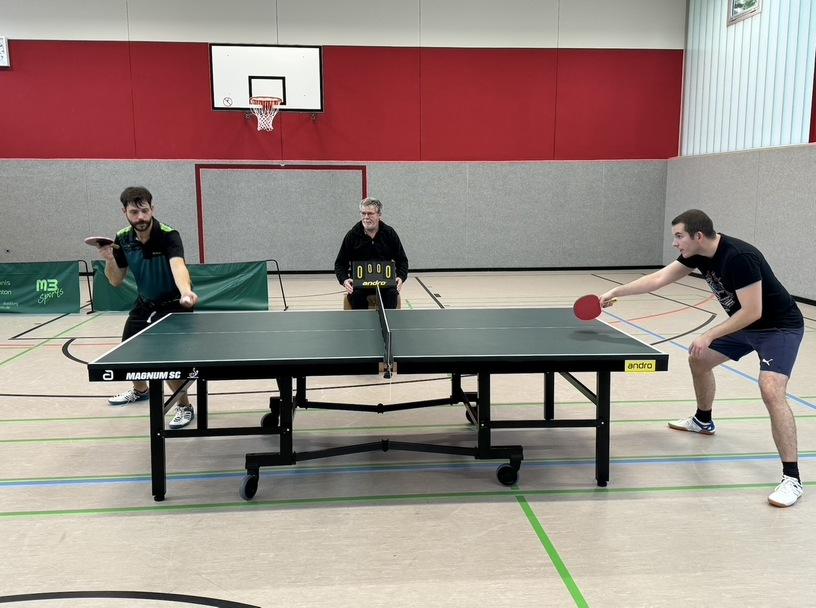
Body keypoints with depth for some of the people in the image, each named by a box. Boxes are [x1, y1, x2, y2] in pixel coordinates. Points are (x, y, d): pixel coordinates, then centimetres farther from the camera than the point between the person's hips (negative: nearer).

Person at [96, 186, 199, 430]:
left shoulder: (168, 236, -28)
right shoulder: (123, 239, -10)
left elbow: (178, 266, -48)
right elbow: (116, 281, -2)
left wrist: (186, 292, -68)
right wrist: (109, 260, -23)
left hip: (174, 304, -6)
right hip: (145, 303, 6)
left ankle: (185, 407, 5)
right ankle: (140, 390, 50)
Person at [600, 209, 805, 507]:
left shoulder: (740, 257, -32)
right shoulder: (698, 253, -7)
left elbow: (752, 311, -31)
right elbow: (659, 278, 0)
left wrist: (709, 336, -26)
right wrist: (615, 292, -3)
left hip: (779, 327, -9)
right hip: (743, 323, 9)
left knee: (771, 390, -26)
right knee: (698, 359, 18)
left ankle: (791, 477, -18)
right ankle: (703, 421, 43)